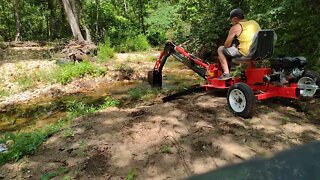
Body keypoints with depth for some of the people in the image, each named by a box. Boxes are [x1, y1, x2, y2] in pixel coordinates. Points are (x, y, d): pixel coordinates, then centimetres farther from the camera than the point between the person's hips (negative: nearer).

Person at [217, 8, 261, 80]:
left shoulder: (236, 27, -6)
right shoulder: (254, 23, 15)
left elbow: (227, 45, -6)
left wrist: (233, 46, 17)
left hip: (245, 54, -7)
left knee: (221, 49, 7)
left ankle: (226, 73, -1)